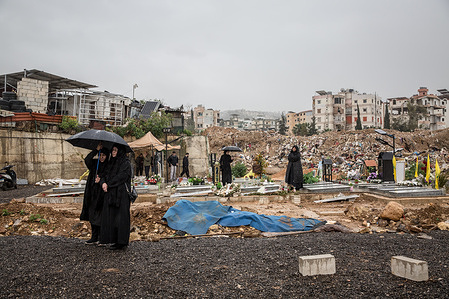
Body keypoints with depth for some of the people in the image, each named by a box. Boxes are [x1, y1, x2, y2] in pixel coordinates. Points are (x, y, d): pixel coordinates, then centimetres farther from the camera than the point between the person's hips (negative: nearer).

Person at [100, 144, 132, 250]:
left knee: (120, 216, -6)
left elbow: (121, 177, -15)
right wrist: (103, 182, -7)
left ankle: (122, 242, -1)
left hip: (121, 194, -8)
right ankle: (114, 239, 15)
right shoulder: (111, 163, 18)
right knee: (111, 216, 7)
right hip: (110, 193, 8)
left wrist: (108, 184, -11)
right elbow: (106, 175, 14)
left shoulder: (125, 163, -6)